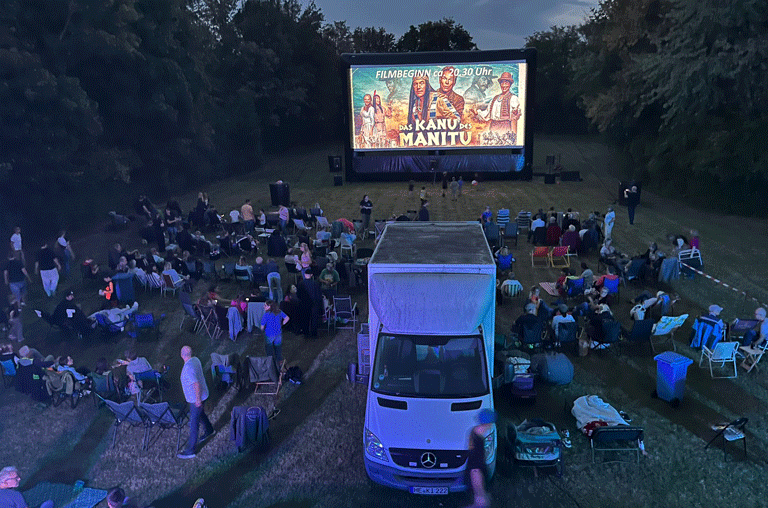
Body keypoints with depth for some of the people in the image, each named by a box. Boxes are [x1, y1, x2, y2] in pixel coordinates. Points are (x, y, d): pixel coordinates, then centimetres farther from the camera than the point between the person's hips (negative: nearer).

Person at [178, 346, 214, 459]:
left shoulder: (188, 368, -30)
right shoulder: (196, 359, -2)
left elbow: (196, 384, -32)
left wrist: (198, 399, -25)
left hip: (195, 398, -9)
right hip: (201, 394, 9)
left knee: (193, 424, -1)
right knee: (201, 413, 31)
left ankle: (190, 451, 7)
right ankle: (209, 430, 56)